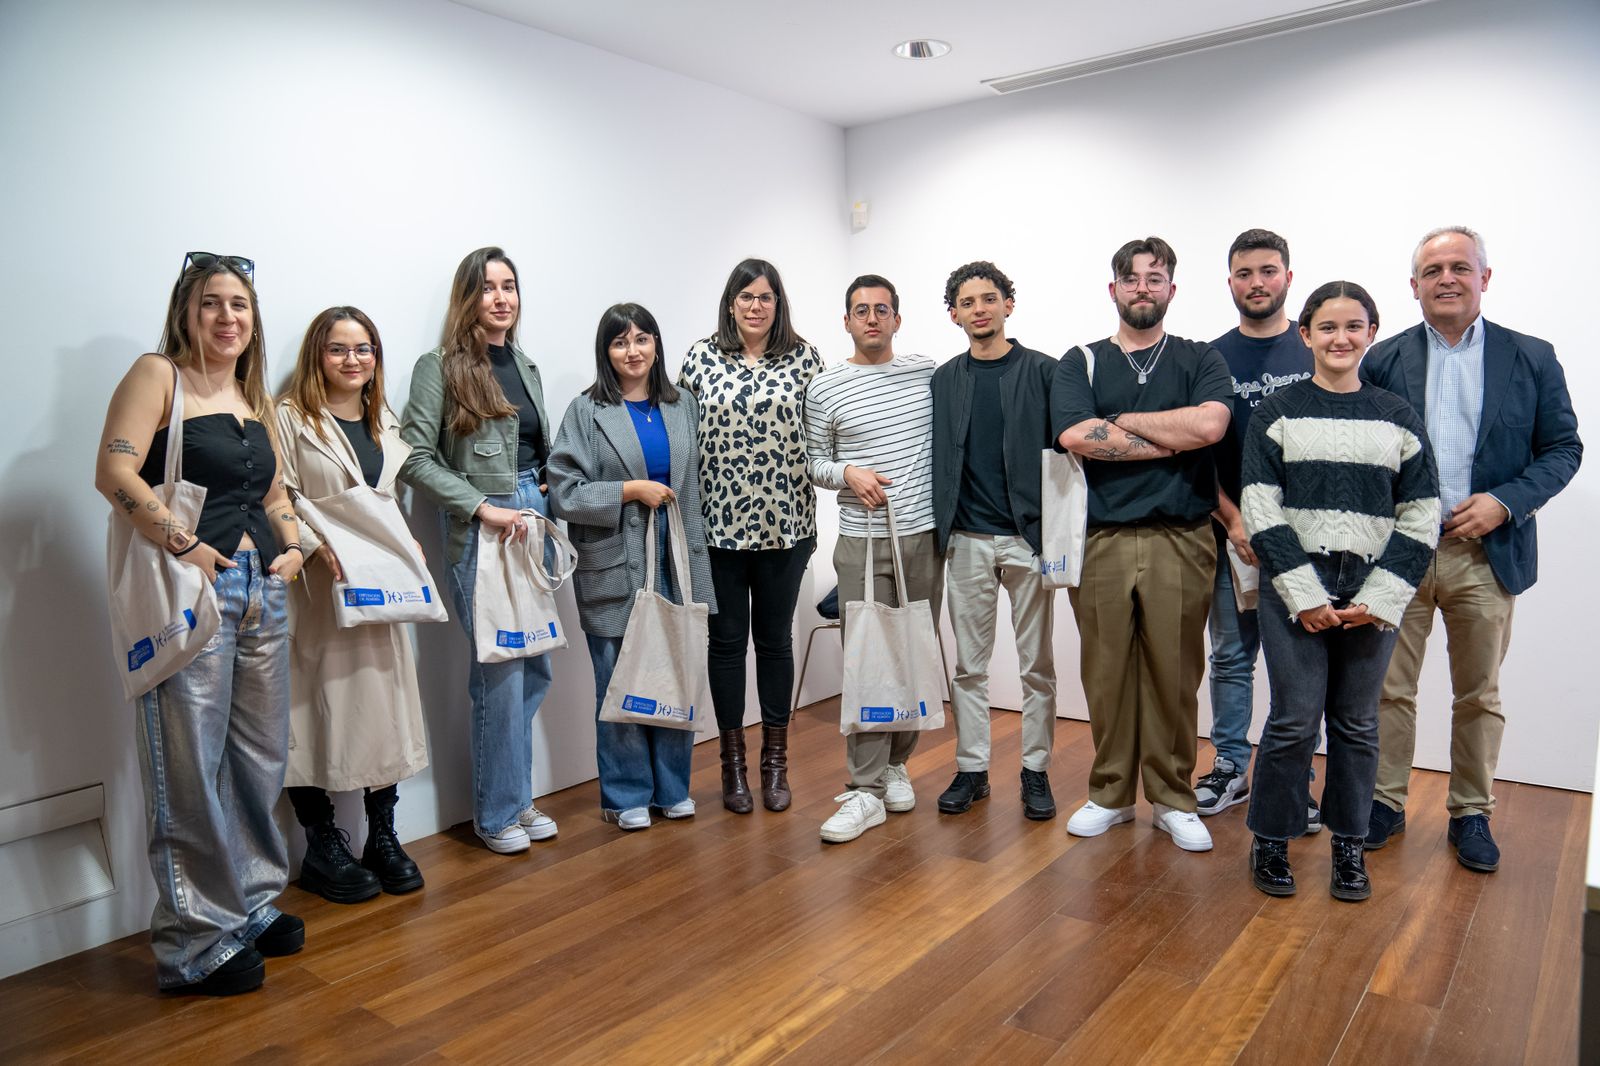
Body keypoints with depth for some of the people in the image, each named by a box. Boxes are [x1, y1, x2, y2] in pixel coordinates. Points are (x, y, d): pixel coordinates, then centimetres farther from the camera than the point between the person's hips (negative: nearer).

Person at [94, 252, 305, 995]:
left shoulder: (255, 396, 16)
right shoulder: (157, 375, -4)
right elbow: (114, 472, -15)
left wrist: (292, 546, 7)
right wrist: (183, 546, -23)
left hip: (262, 591, 7)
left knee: (261, 758, 13)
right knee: (191, 769, -1)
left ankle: (252, 903, 30)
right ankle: (198, 942, 12)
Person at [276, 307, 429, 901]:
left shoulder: (385, 423, 16)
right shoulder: (290, 418, -4)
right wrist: (317, 543, -24)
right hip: (316, 588, -6)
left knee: (384, 698, 7)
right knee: (315, 703, -1)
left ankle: (383, 838, 19)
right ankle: (323, 848, 13)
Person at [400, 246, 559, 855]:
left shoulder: (525, 365, 16)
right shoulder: (441, 368, -4)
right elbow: (415, 459, -10)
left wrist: (544, 497, 6)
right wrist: (483, 508, -15)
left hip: (532, 520, 6)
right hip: (479, 531, -6)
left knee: (532, 670, 10)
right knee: (500, 672, -3)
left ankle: (516, 797, 26)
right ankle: (498, 812, 14)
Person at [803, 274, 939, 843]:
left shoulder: (927, 372, 6)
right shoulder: (825, 388, 1)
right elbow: (813, 462, 6)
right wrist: (847, 474, -14)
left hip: (924, 536, 3)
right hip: (862, 541, -2)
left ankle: (896, 763, 27)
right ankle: (866, 791, 2)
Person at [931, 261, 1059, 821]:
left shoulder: (1044, 372, 0)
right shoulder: (943, 380, 8)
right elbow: (935, 460, 9)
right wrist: (940, 530, 4)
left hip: (1029, 538, -2)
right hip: (967, 541, 2)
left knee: (1037, 665, 7)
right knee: (969, 666, 9)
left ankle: (1036, 770, 20)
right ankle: (971, 768, 21)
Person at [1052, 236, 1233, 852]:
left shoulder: (1201, 361, 10)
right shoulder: (1081, 363, 11)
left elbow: (1210, 423, -12)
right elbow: (1074, 436, -9)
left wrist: (1119, 422, -5)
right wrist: (1169, 441, -6)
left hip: (1181, 541, 0)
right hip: (1101, 541, 1)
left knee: (1175, 674, 4)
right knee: (1105, 672, 6)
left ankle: (1172, 800, 19)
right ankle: (1111, 794, 21)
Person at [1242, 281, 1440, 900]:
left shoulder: (1398, 418, 8)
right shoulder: (1277, 414, 2)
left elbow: (1420, 519, 5)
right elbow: (1261, 511, -4)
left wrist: (1379, 599, -6)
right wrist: (1305, 593, -11)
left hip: (1373, 598, 2)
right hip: (1293, 589, -2)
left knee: (1356, 724, 10)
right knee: (1295, 720, -3)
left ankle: (1348, 844, 25)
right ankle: (1270, 840, 14)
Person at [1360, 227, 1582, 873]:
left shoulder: (1532, 358, 4)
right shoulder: (1383, 360, 3)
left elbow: (1563, 449, 4)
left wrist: (1504, 502, -11)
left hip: (1487, 555, 1)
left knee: (1480, 697, 11)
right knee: (1389, 689, 6)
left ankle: (1471, 814, 26)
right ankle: (1384, 803, 21)